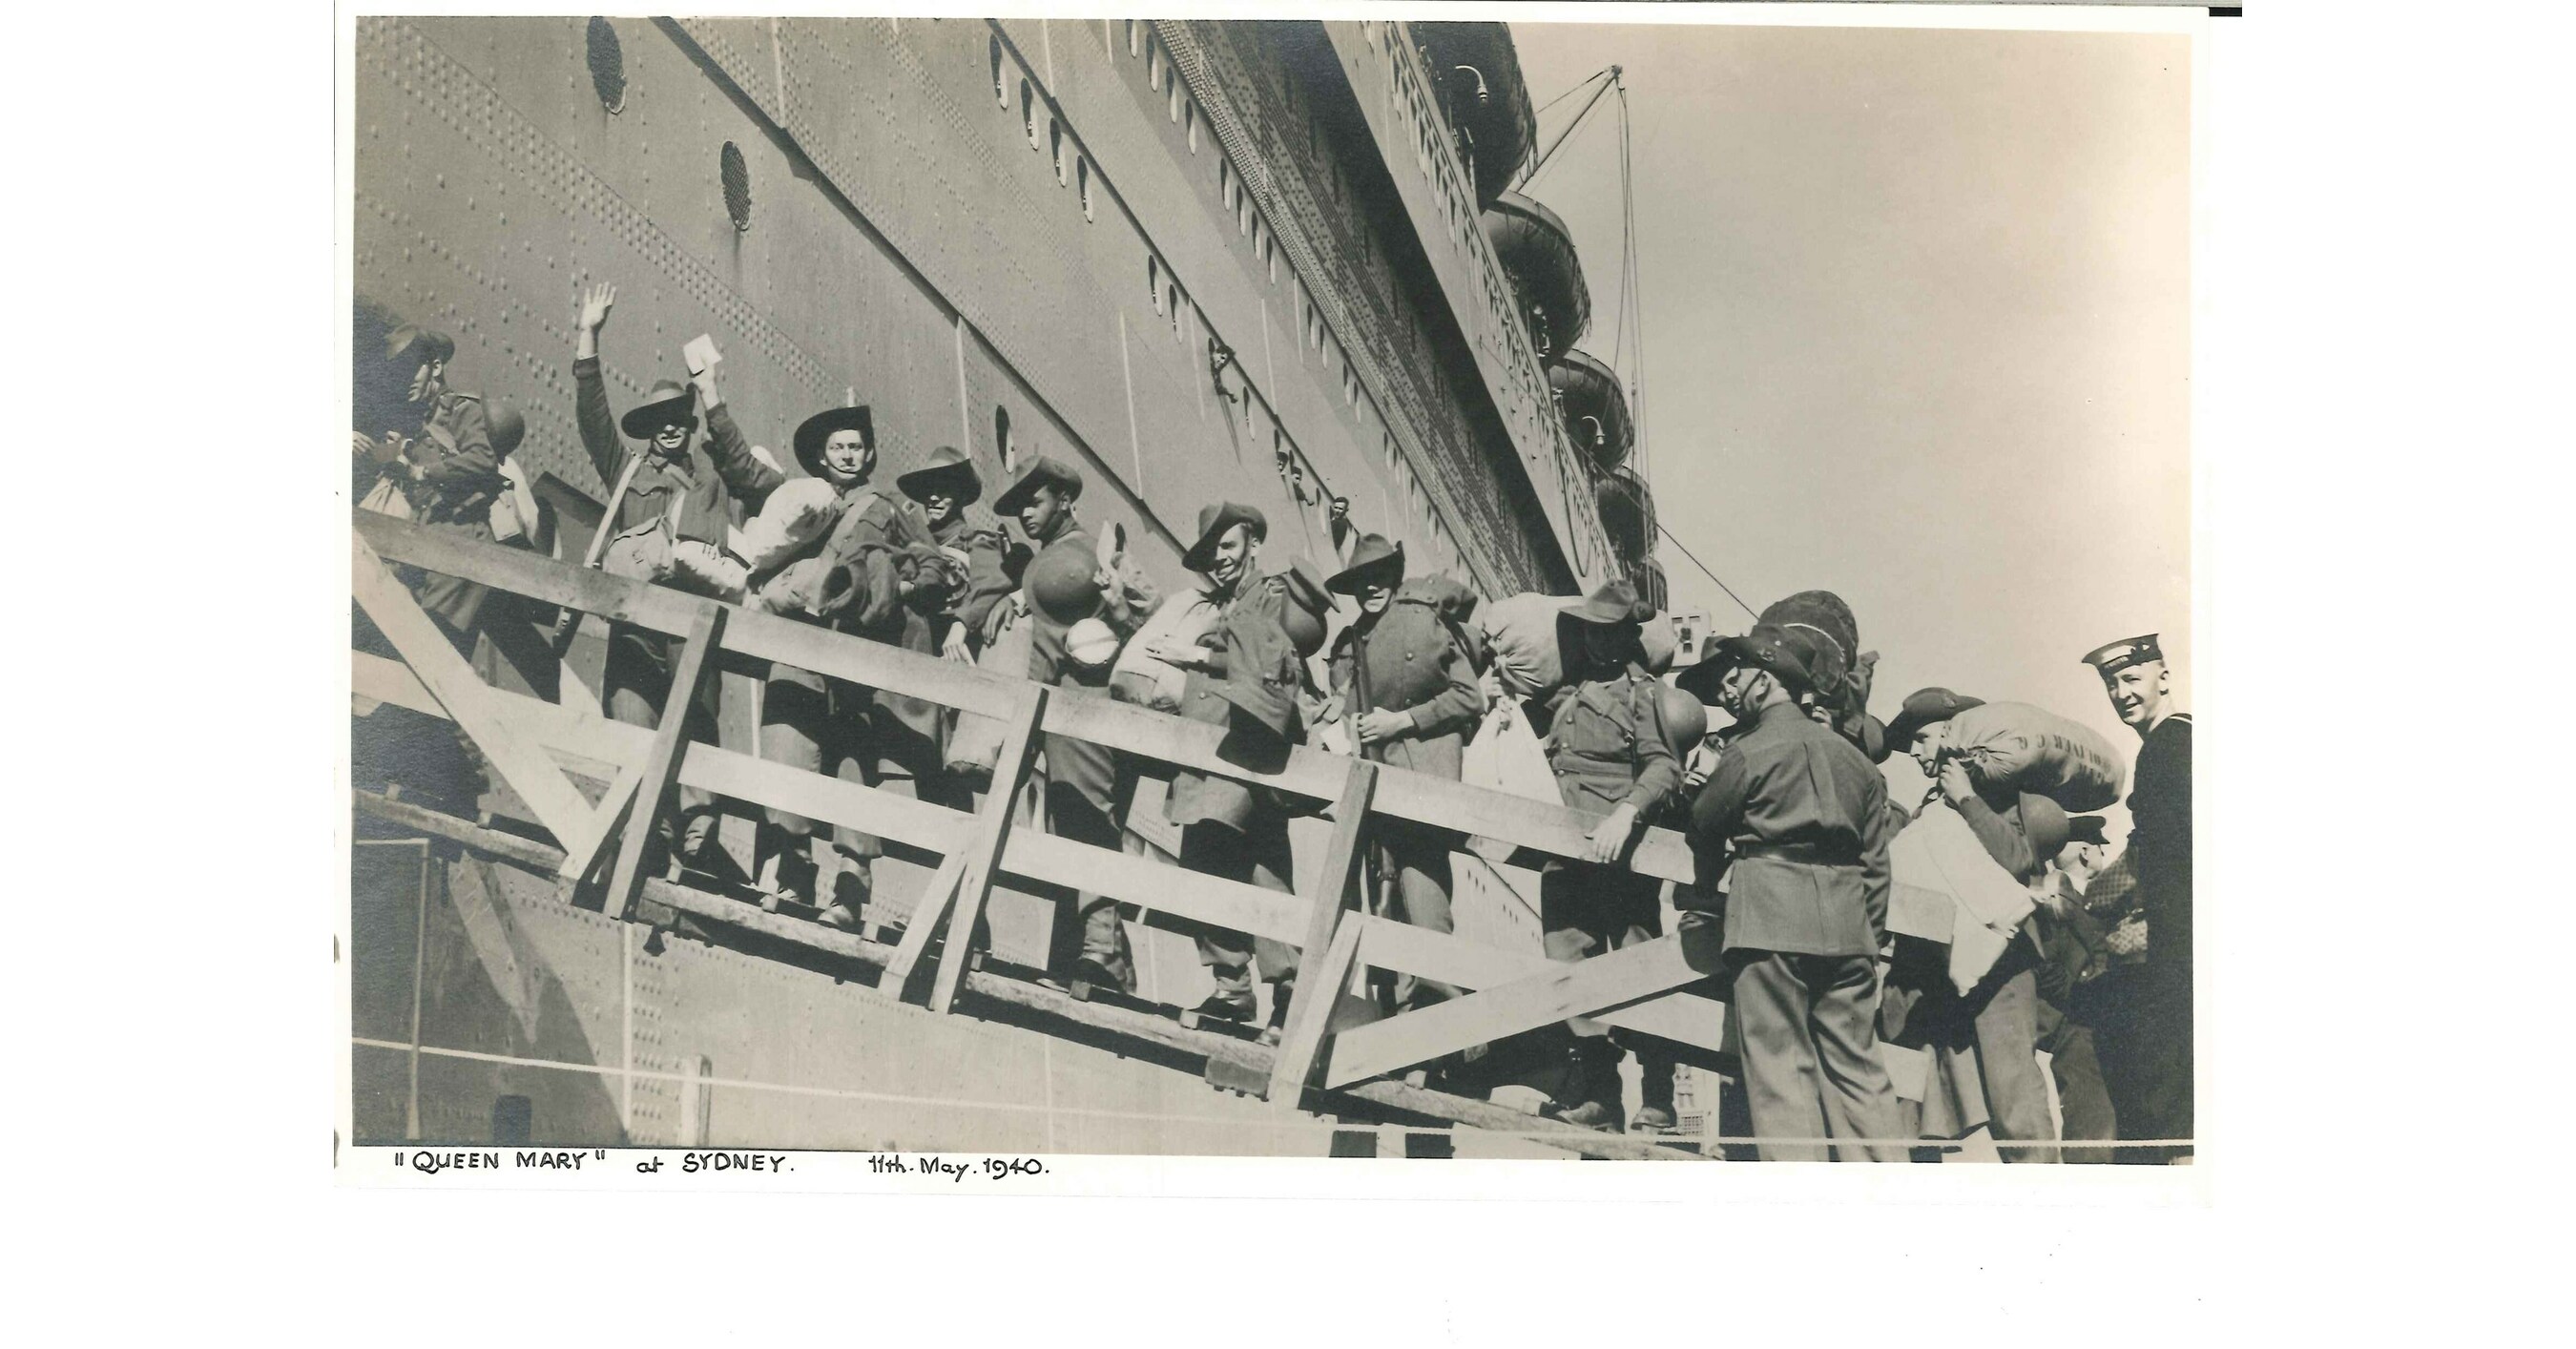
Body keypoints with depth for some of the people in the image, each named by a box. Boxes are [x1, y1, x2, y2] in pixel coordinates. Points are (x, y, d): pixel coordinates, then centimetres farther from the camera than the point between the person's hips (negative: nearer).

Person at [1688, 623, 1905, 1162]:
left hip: (1770, 921, -6)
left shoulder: (1749, 750, -4)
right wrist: (1870, 936, 19)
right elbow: (1875, 860, 15)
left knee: (1780, 1063, -3)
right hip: (1848, 926, 6)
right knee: (1857, 1065, 9)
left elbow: (1702, 829, 8)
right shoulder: (1854, 758, 15)